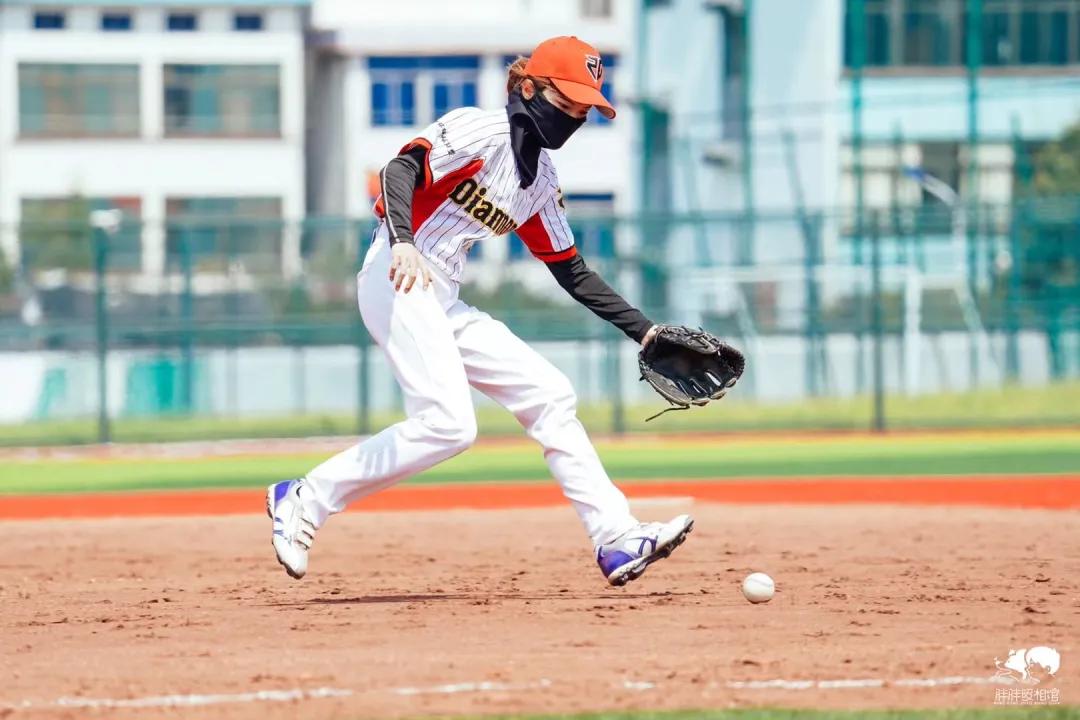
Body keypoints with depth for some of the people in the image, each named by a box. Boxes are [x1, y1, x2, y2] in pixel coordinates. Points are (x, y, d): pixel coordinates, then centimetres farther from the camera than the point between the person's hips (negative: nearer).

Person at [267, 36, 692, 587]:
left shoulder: (541, 180, 17)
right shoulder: (479, 131, -8)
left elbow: (572, 273, 23)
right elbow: (401, 170, -23)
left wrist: (643, 331, 17)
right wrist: (403, 242, -41)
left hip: (444, 306, 9)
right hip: (398, 283, -9)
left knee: (549, 396, 4)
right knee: (447, 423, -23)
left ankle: (619, 542, 4)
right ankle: (305, 501, -12)